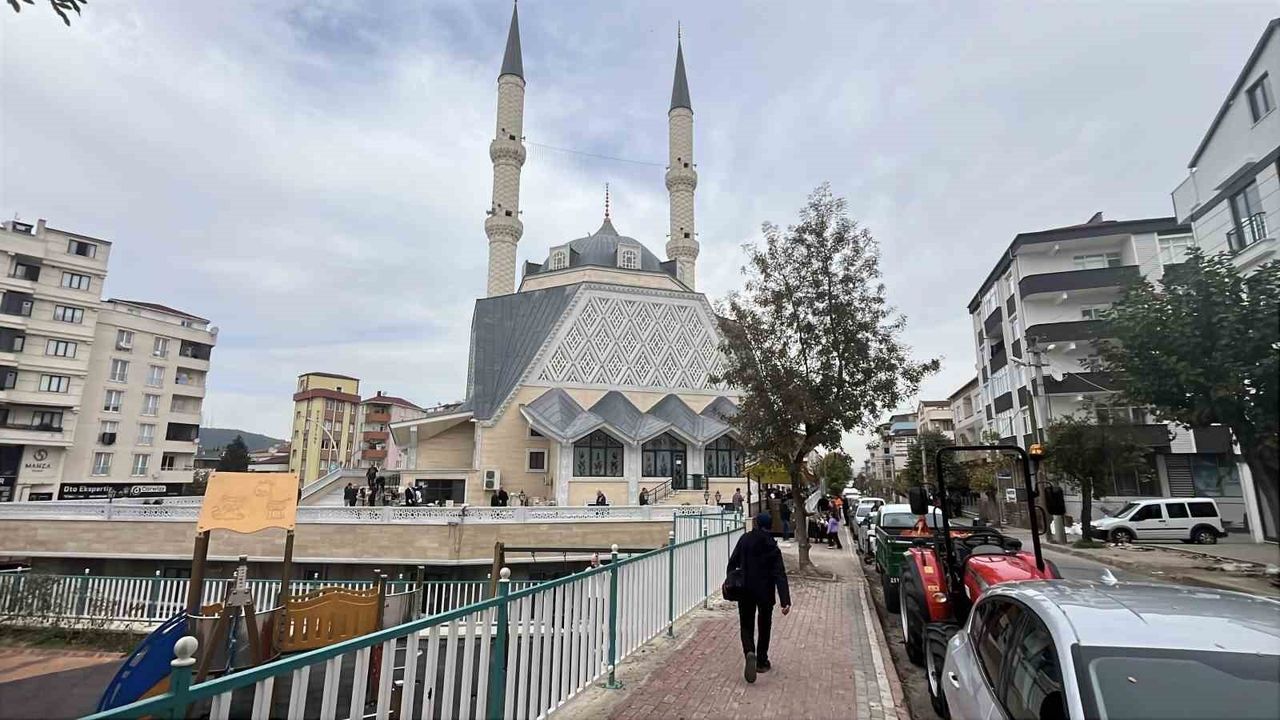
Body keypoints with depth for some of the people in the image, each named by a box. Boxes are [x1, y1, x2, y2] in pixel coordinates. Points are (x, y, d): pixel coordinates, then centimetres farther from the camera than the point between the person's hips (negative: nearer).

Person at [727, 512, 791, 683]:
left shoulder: (744, 540, -5)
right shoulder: (772, 548, -10)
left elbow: (733, 563, 1)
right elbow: (780, 575, -16)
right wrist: (785, 601, -19)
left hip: (745, 591, 1)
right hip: (765, 593, 0)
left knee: (746, 626, 10)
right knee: (764, 627, 17)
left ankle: (749, 652, -16)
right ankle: (762, 662, 25)